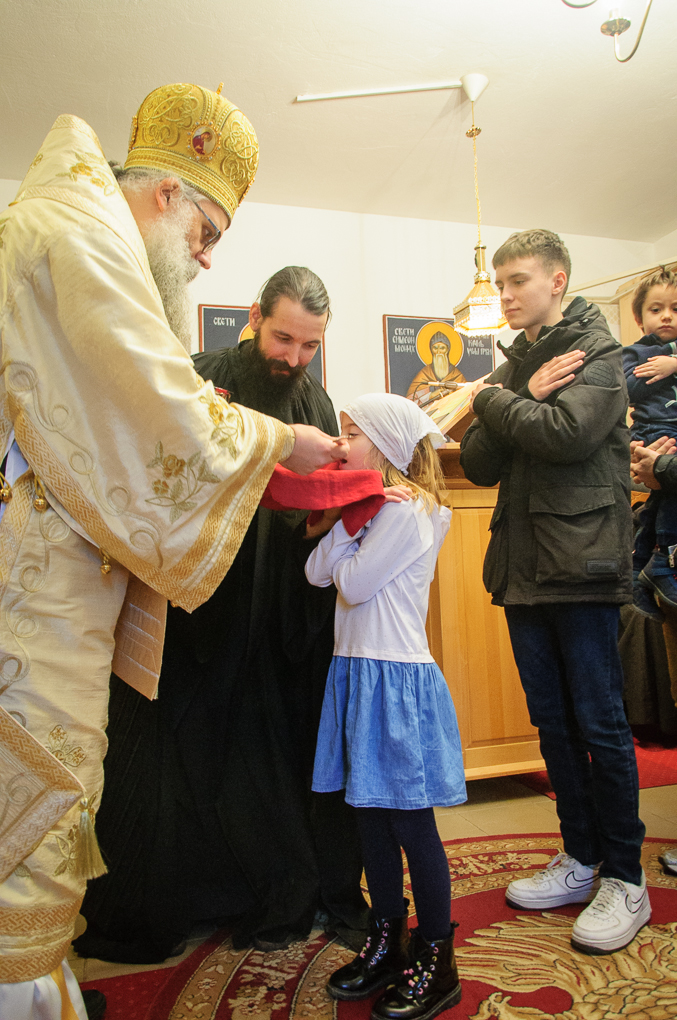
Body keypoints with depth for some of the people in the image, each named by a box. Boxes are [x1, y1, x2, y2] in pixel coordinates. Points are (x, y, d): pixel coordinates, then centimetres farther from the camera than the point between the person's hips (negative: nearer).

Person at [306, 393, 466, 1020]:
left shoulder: (408, 509, -13)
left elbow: (353, 584, -16)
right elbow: (317, 573, 5)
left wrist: (347, 519, -3)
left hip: (397, 678, -9)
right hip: (358, 672, 9)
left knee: (411, 821, 3)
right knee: (371, 816, 17)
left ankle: (436, 964, 21)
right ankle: (387, 943, 34)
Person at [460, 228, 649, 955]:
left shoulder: (597, 352, -1)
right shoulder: (514, 366, 17)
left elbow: (566, 434, -21)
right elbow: (478, 465, 6)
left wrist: (492, 401, -5)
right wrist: (524, 399, -8)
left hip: (581, 565, -6)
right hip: (524, 568, 7)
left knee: (599, 724, 2)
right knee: (553, 723, 13)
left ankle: (625, 881, 19)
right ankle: (580, 859, 29)